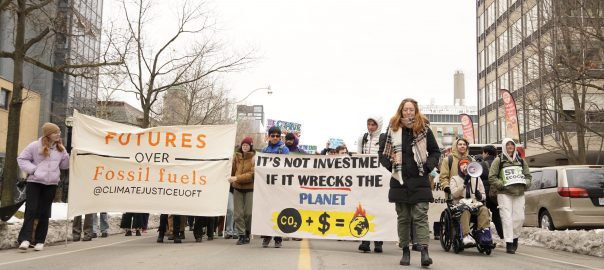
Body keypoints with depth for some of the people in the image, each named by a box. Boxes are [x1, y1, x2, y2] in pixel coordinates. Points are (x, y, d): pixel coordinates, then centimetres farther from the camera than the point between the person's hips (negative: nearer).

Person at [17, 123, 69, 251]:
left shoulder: (60, 148, 8)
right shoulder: (35, 146, -4)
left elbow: (64, 165, 13)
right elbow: (21, 159, 1)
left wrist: (67, 156, -6)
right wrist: (32, 169, -11)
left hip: (51, 184, 3)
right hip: (34, 182, -3)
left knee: (44, 213, 6)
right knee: (31, 210, -8)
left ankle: (40, 241, 11)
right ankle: (25, 239, -10)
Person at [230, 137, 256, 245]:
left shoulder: (254, 158, -7)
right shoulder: (236, 157, 8)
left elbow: (252, 174, -16)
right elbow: (233, 171, 13)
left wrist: (237, 178, -22)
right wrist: (232, 181, 1)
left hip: (250, 188, -4)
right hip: (237, 188, 4)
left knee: (248, 213, -1)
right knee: (238, 213, 2)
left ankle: (247, 233, 18)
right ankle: (241, 235, 9)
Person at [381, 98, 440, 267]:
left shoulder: (424, 129, 4)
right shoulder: (393, 129, 6)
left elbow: (435, 151, 10)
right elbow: (383, 153, 13)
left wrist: (428, 166, -3)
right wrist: (390, 165, -2)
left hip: (419, 181, -1)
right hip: (399, 180, 2)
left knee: (420, 217, -7)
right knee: (403, 218, 7)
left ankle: (424, 251, -10)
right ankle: (405, 251, 16)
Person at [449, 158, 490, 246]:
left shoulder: (476, 178, 24)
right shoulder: (455, 179, 15)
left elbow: (484, 195, 21)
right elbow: (454, 194, -3)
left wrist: (480, 196, -3)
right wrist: (464, 184, -14)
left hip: (475, 204, 3)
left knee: (484, 209, -30)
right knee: (465, 211, -37)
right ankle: (466, 235, -47)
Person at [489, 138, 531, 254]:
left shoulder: (521, 160, 16)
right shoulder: (499, 160, 2)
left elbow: (528, 175, 20)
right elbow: (492, 177, -3)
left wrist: (525, 183, 0)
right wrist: (502, 184, -15)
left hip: (519, 193, 4)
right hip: (504, 193, -4)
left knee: (519, 217, 2)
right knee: (507, 218, -8)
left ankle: (515, 237, 27)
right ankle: (509, 243, -5)